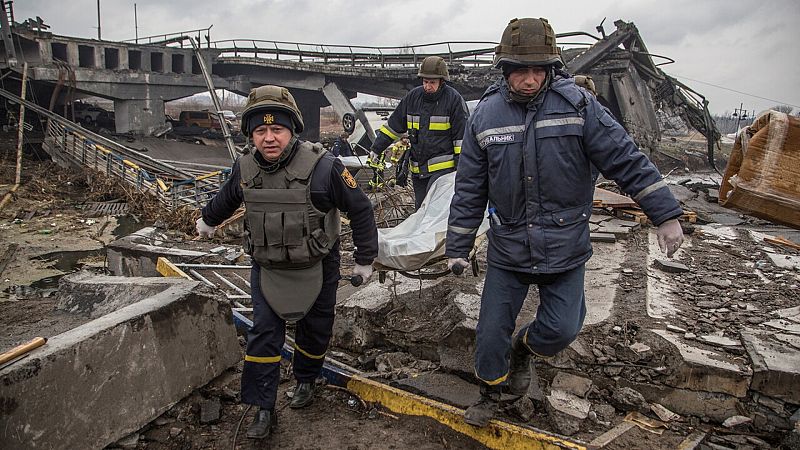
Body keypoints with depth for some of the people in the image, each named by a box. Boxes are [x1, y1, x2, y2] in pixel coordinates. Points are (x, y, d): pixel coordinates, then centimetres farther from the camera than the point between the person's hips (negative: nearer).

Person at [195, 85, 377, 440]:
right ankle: (263, 409, 15)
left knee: (314, 330, 16)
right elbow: (226, 198, 14)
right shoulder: (245, 167, -11)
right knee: (263, 336, 1)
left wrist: (365, 258, -7)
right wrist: (208, 220, 33)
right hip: (267, 269, 2)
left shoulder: (323, 167, -25)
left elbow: (360, 209, -13)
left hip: (316, 269, -2)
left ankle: (305, 379, 44)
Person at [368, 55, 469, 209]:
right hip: (417, 169, 6)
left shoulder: (453, 99, -6)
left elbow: (462, 136, -6)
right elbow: (394, 124, 16)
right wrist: (376, 148, 15)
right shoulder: (413, 96, 9)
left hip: (443, 168, -6)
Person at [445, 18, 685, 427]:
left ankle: (522, 350, 36)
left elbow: (626, 160, -6)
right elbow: (469, 189, 1)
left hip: (564, 249, -1)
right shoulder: (485, 115, -4)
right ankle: (491, 393, 36)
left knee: (561, 328, 1)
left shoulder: (577, 105, -8)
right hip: (507, 248, 1)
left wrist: (666, 215, -8)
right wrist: (457, 248, 4)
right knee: (491, 331, 8)